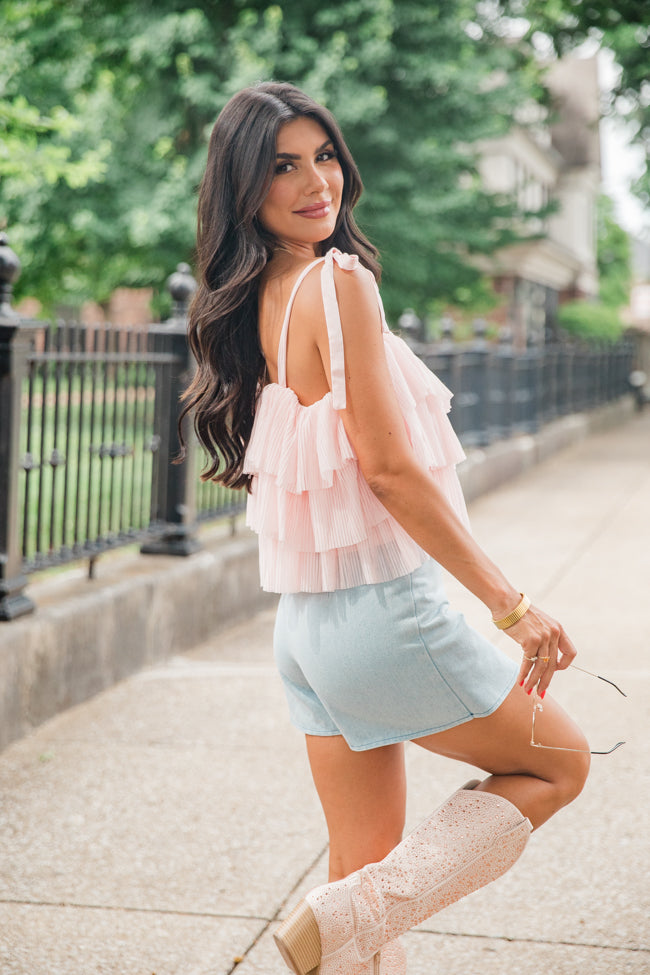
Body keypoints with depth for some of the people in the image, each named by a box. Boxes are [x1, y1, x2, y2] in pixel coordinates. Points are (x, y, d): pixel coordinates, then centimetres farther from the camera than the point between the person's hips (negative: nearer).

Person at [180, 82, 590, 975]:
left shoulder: (253, 301, 8)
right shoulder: (339, 281, -16)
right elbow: (389, 465, -21)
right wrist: (512, 605, -16)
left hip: (304, 623, 8)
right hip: (383, 608, -8)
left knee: (367, 868, 17)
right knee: (559, 763, 13)